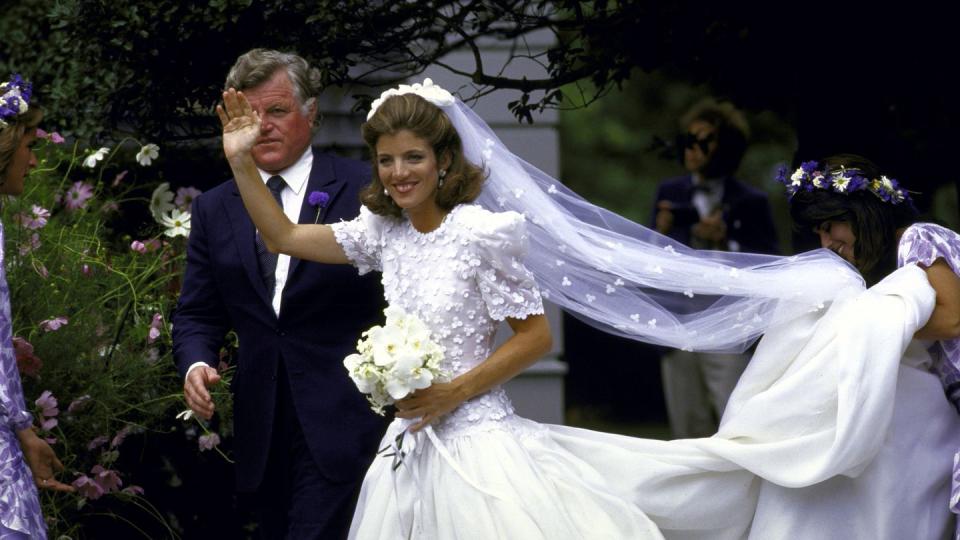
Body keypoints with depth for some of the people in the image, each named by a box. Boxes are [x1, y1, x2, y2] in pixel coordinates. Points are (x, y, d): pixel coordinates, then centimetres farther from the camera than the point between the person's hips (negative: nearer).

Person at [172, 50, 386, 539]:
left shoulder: (363, 189, -1)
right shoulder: (213, 210, 13)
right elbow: (198, 314, 14)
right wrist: (195, 364, -7)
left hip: (342, 423, -5)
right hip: (263, 433, 5)